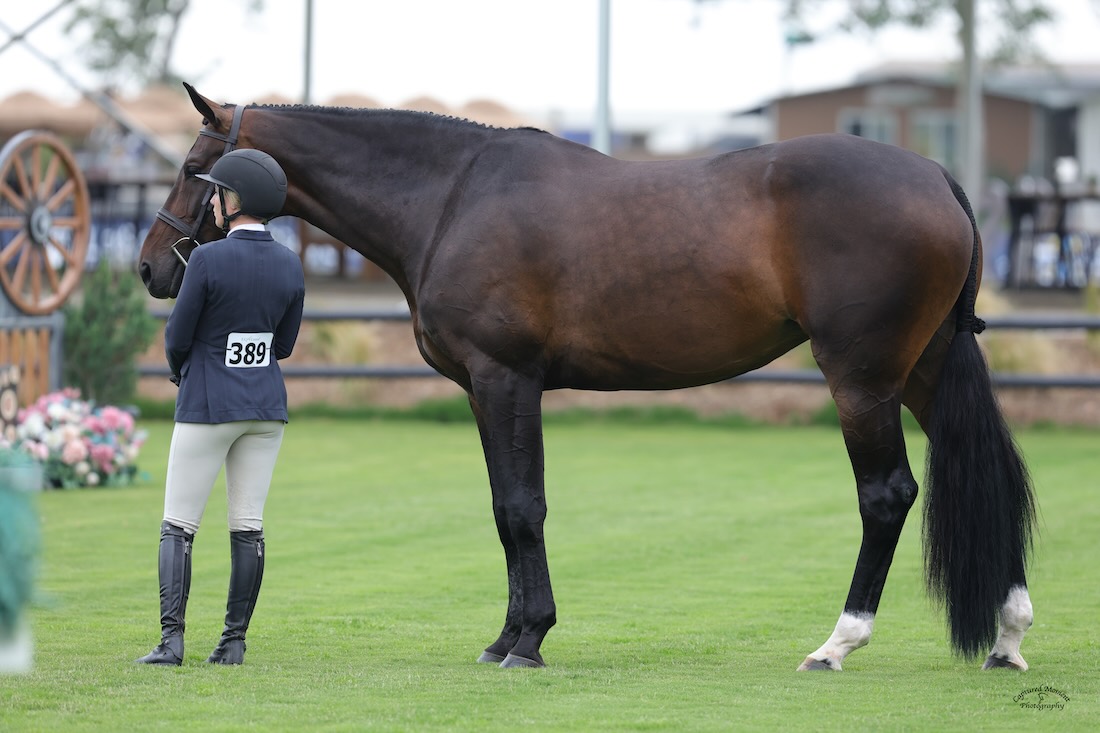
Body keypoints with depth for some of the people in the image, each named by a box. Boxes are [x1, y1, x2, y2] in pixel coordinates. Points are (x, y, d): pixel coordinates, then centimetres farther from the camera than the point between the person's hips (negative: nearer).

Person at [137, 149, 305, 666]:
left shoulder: (209, 260, -16)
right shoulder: (290, 266, 1)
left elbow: (177, 338, -11)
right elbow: (284, 345, 10)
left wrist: (180, 371, 13)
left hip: (208, 409, -5)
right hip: (267, 409, 5)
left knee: (177, 526, 0)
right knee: (248, 526, 8)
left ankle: (171, 640, -9)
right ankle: (234, 641, 7)